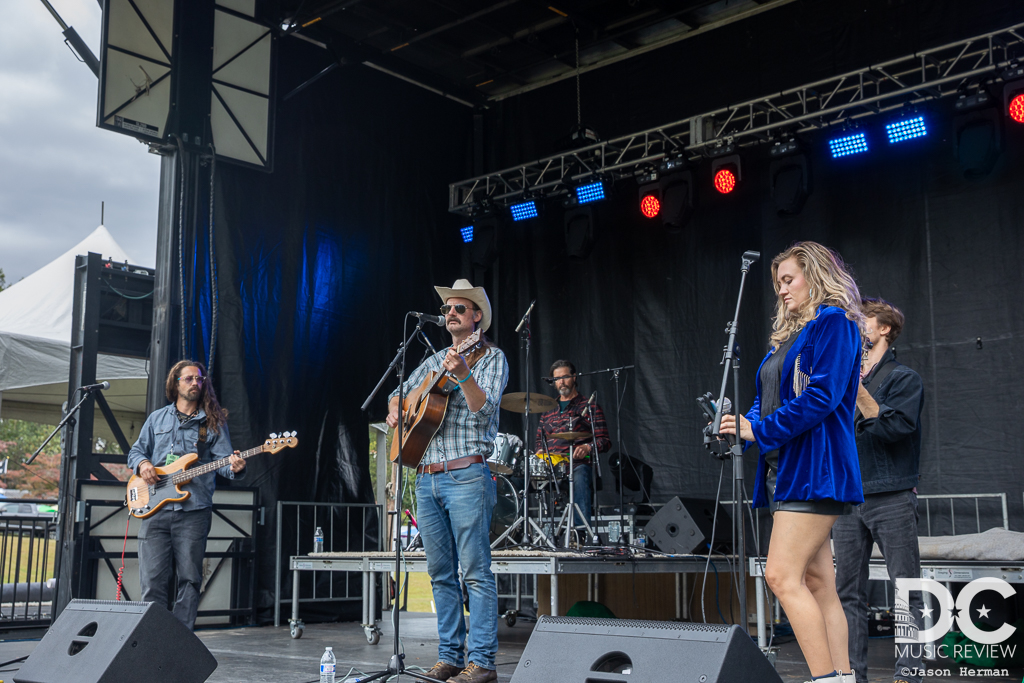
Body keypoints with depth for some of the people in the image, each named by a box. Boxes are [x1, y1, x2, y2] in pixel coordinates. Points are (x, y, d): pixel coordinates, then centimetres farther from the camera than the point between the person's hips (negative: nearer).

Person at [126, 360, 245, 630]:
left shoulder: (213, 422, 10)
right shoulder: (156, 418, 18)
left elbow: (223, 459, 2)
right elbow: (136, 451, 21)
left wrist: (233, 467, -21)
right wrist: (142, 464, -2)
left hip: (193, 510, -1)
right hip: (154, 508, 1)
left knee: (189, 579, -1)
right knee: (153, 580, -2)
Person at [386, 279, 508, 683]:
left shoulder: (491, 358, 1)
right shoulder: (434, 362, 20)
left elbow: (484, 410, -13)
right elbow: (400, 393, 31)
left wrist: (463, 375, -29)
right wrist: (395, 411, 8)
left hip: (466, 476, -7)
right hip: (426, 479, 7)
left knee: (475, 571, -8)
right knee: (441, 572, 9)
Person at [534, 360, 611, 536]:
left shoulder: (589, 407, 11)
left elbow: (604, 441, 4)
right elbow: (539, 439, 29)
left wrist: (588, 447, -18)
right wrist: (540, 451, 5)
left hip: (578, 463, -4)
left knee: (580, 476, -39)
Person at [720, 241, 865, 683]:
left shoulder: (834, 322, -6)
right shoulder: (789, 334, 22)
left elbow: (821, 396, -17)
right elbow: (771, 399, 22)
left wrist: (759, 430, -14)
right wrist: (741, 422, 2)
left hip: (814, 468, -9)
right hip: (784, 466, 9)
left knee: (782, 576, -15)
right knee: (817, 582, 8)